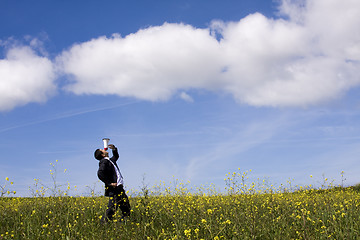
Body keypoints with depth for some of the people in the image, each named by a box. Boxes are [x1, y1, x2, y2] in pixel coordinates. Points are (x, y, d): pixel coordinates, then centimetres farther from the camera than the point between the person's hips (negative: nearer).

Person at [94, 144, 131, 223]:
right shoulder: (104, 162, -10)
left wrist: (114, 149, 22)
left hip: (119, 188, 10)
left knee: (126, 208, 11)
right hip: (114, 189, -10)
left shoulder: (110, 161, 19)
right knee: (112, 208, -13)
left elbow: (116, 156, 41)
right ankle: (103, 223, -10)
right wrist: (109, 183, -22)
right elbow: (100, 173, -25)